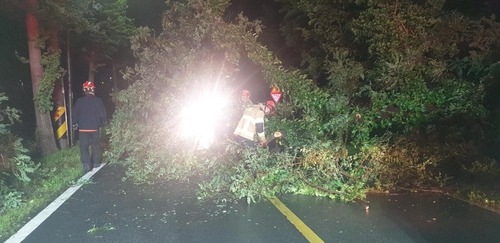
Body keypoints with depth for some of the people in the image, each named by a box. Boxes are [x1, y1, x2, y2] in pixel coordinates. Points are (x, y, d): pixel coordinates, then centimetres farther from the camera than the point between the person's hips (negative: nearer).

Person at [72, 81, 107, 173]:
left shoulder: (79, 101, -2)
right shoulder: (97, 101, -6)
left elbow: (75, 114, 3)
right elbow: (102, 114, -3)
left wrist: (75, 123, 20)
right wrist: (102, 123, 16)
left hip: (82, 128, 0)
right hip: (94, 127, 0)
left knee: (84, 147, 4)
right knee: (95, 146, 13)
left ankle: (86, 165, -4)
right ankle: (96, 162, 20)